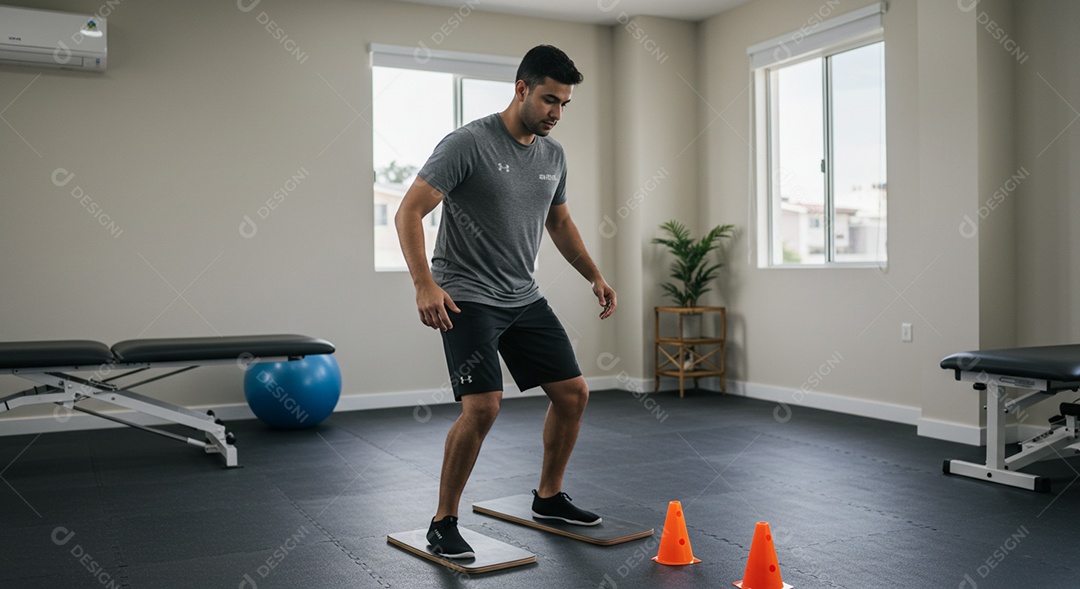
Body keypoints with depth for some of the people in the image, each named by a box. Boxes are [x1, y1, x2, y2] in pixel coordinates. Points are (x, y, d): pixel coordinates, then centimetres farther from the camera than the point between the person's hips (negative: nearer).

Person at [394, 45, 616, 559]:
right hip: (467, 299, -8)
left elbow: (559, 223, 23)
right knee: (483, 407, -21)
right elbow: (409, 212, -19)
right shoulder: (468, 144, -17)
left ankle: (548, 497, 28)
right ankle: (443, 522, -1)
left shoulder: (553, 156, 7)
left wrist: (595, 277, 18)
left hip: (524, 298, 8)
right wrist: (425, 285, -31)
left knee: (573, 393, 8)